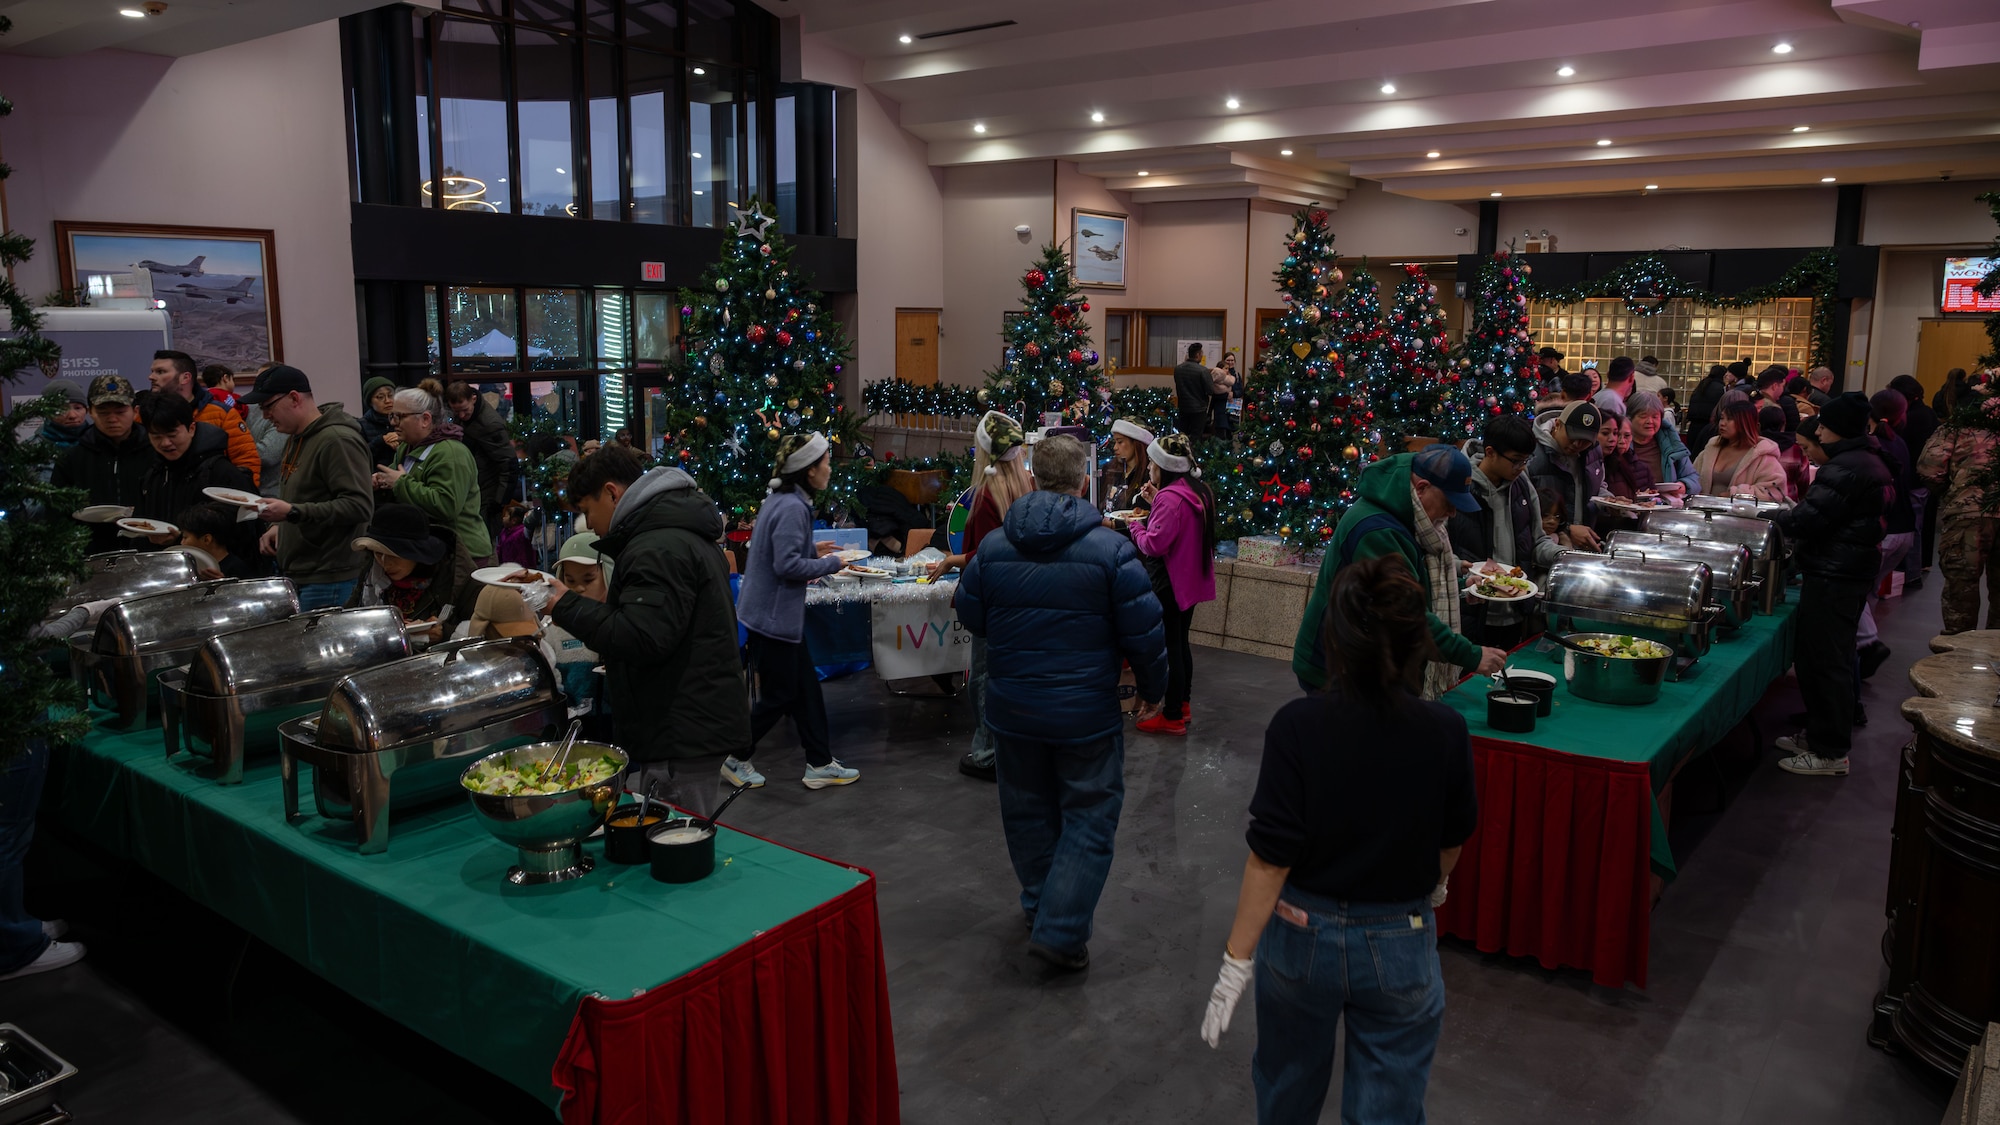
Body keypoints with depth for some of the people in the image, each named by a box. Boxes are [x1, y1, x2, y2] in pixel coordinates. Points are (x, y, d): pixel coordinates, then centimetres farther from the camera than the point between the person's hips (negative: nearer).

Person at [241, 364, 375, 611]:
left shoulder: (338, 441, -15)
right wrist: (279, 526, 12)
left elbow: (359, 506, -23)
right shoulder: (296, 438, 16)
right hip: (295, 574, 9)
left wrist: (293, 512, -27)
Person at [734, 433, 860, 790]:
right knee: (779, 697, 4)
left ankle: (820, 764, 22)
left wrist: (812, 550, 9)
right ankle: (737, 760, 21)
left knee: (806, 688, 14)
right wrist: (830, 564, -14)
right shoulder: (792, 507, -22)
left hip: (781, 614, 10)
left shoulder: (784, 500, 8)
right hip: (773, 616, -10)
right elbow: (787, 565, -26)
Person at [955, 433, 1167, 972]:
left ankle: (1040, 906, 38)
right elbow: (1145, 634, -11)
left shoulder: (993, 545, -4)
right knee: (1089, 819, 8)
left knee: (1029, 810, 21)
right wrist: (1152, 689, 6)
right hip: (1087, 714, -4)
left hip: (1012, 709, 4)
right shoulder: (1110, 549, -15)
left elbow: (970, 616, 9)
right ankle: (1060, 931, 5)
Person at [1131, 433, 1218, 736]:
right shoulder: (1199, 491, 7)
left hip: (1170, 584, -10)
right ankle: (1182, 704, 31)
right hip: (1192, 580, 10)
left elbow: (1155, 545, -25)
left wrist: (1136, 526, -7)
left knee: (1169, 648, 0)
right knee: (1181, 643, 20)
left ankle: (1172, 717, 8)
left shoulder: (1170, 498, -23)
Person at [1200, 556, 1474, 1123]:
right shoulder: (1446, 733, -16)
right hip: (1401, 946, 1)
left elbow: (1270, 858, -20)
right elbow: (1452, 840, 2)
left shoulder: (1296, 728, -22)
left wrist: (1236, 961, -10)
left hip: (1301, 936, 0)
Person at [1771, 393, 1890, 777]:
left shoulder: (1845, 468, -19)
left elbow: (1807, 519, -22)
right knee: (1835, 657, 19)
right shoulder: (1871, 462, 14)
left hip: (1832, 576, -11)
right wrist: (1790, 516, 11)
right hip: (1855, 570, 11)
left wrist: (1772, 517, -4)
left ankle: (1830, 752, 2)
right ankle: (1821, 733, 30)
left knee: (1824, 661, -5)